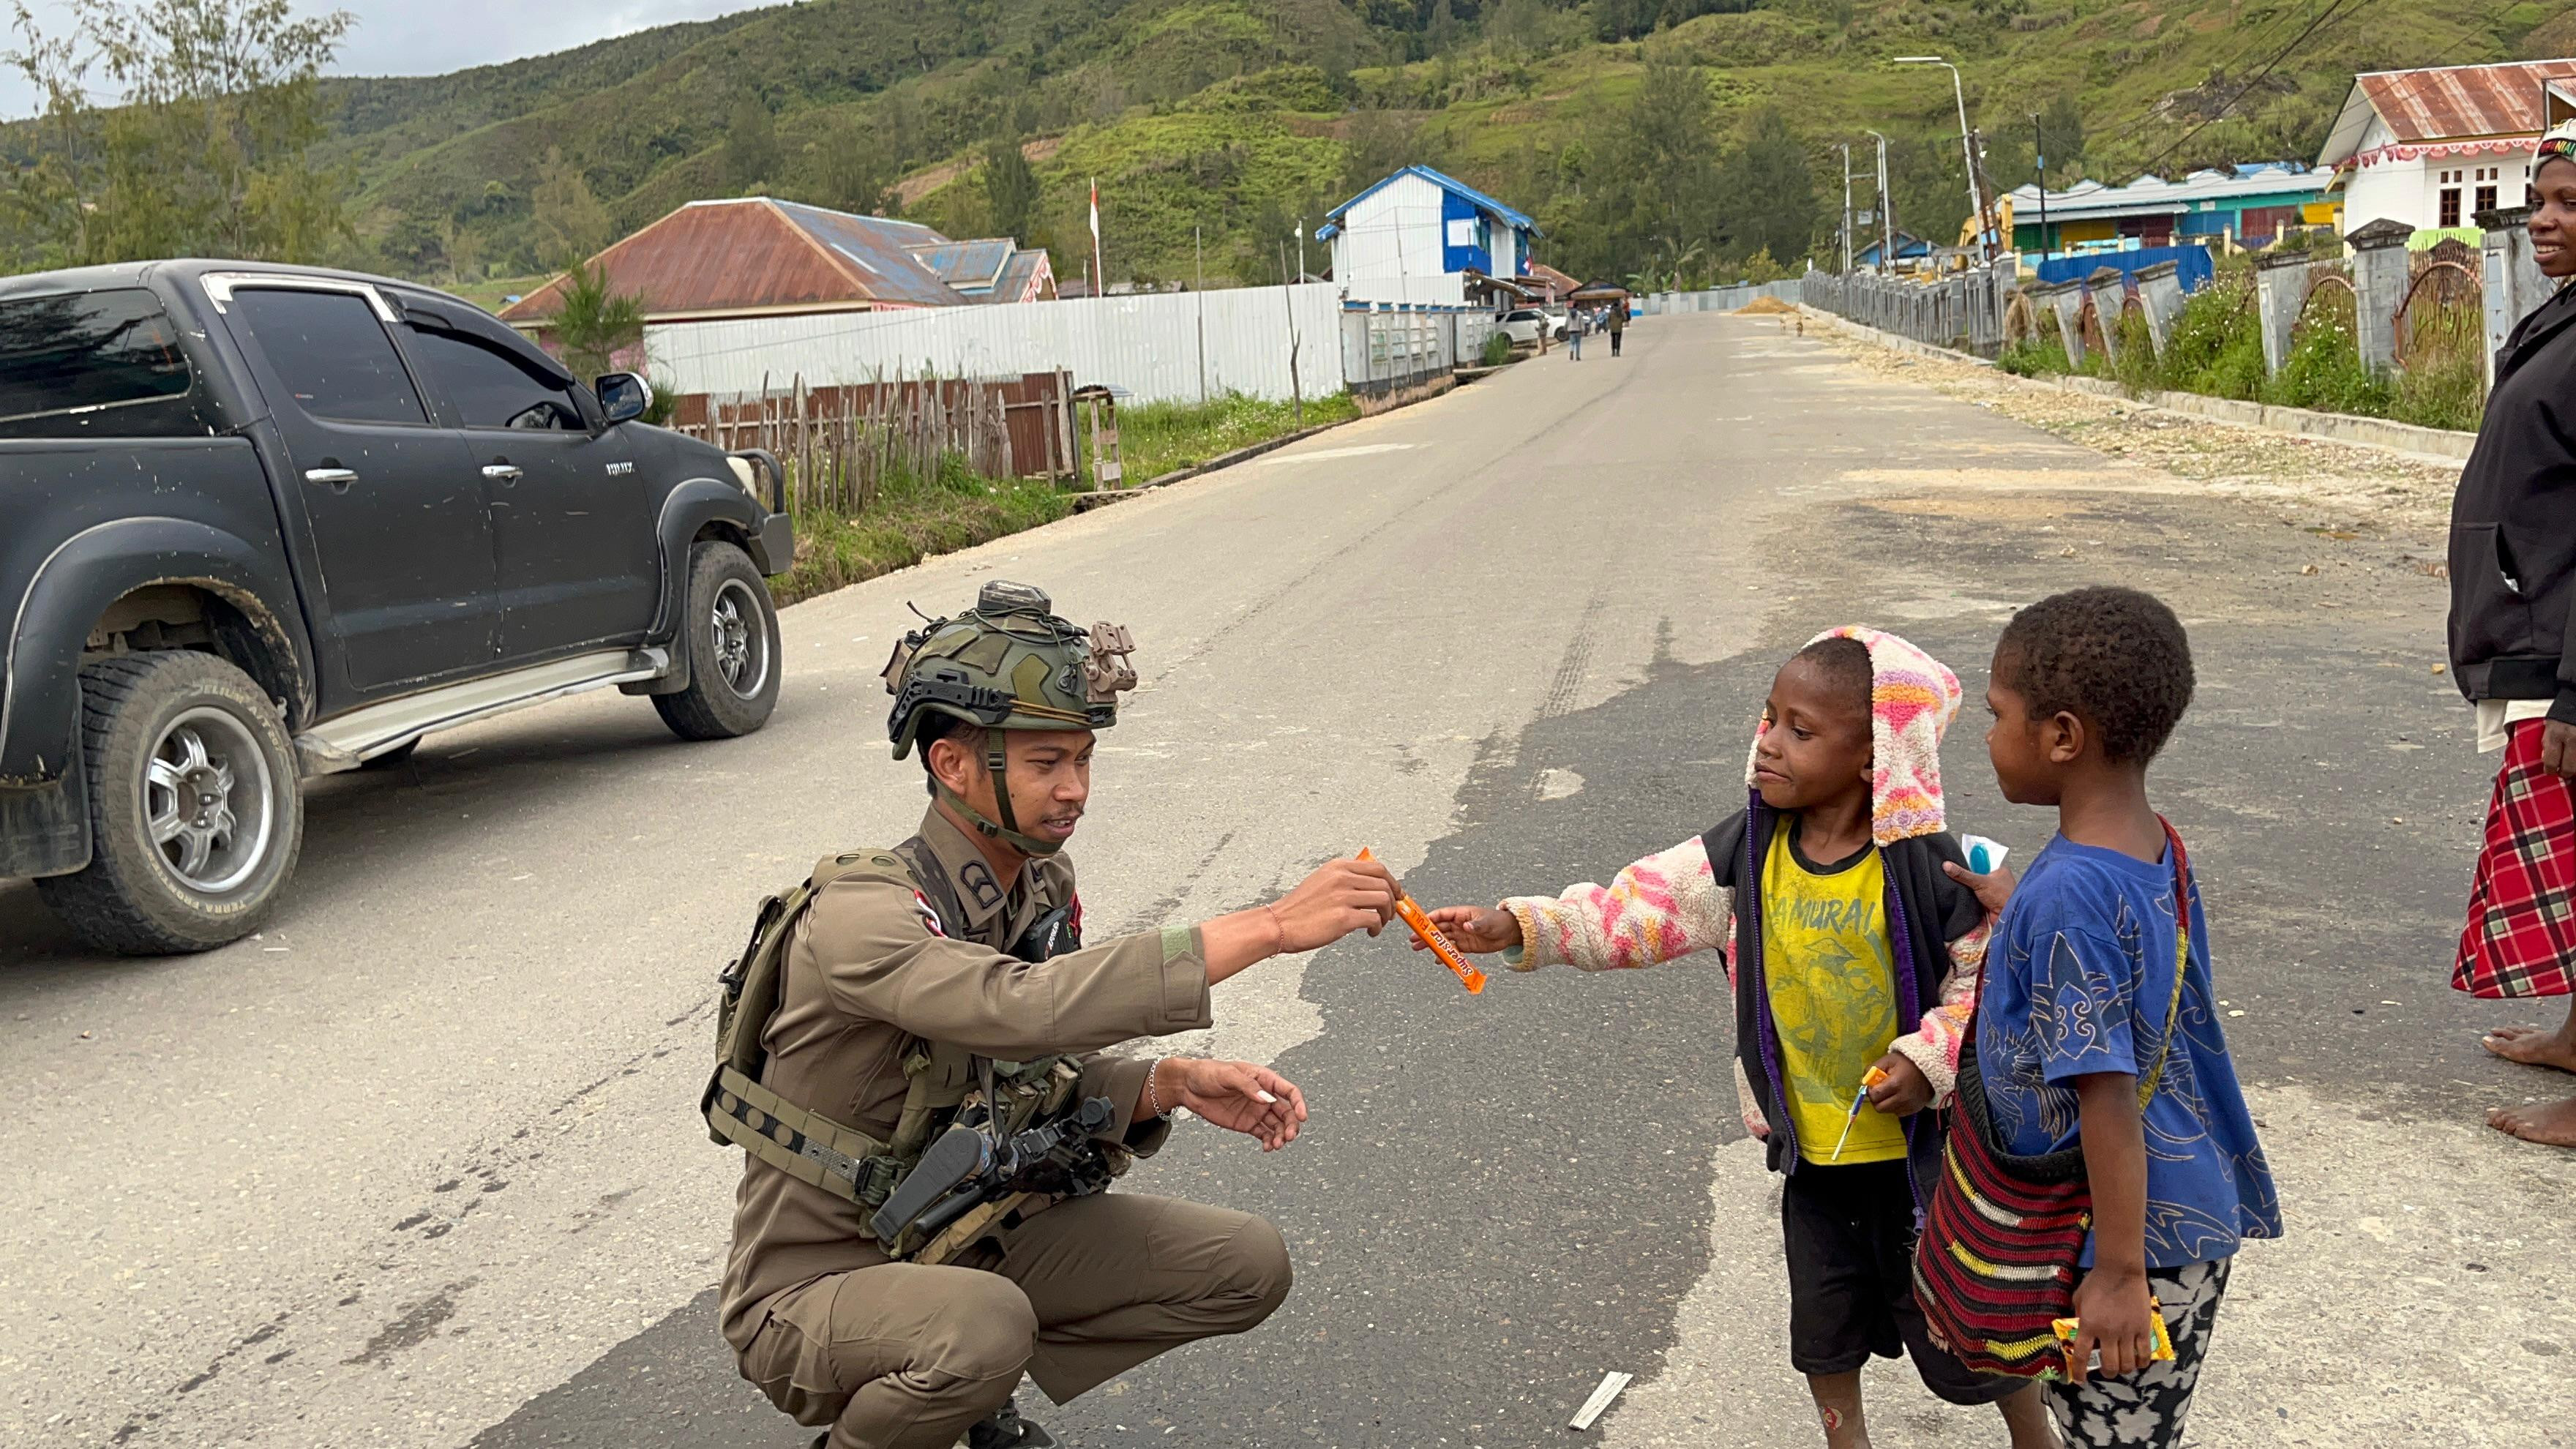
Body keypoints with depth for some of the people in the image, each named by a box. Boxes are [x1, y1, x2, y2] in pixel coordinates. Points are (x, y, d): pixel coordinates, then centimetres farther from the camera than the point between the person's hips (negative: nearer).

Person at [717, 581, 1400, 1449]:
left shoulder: (1043, 886, -3)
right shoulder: (861, 913, -28)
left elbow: (1030, 1081, 5)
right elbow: (1022, 1009, -46)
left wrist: (1171, 1085, -15)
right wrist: (1270, 926, -47)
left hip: (967, 1240, 7)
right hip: (813, 1288, -7)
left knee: (1248, 1268, -1)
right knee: (984, 1325, -39)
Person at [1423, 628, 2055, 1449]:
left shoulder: (1928, 868, -21)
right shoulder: (1745, 855, -11)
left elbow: (1985, 984, -11)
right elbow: (1640, 905, -17)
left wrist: (1928, 1059, -25)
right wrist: (1520, 927, -28)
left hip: (1916, 1140, -4)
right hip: (1809, 1143, 4)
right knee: (1822, 1315, 21)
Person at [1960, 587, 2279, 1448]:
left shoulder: (2068, 894, -26)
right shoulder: (2156, 852, 1)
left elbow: (2108, 1094, -25)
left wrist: (2120, 1272, -20)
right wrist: (2019, 912, 14)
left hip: (2140, 1239, -9)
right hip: (2192, 1214, 9)